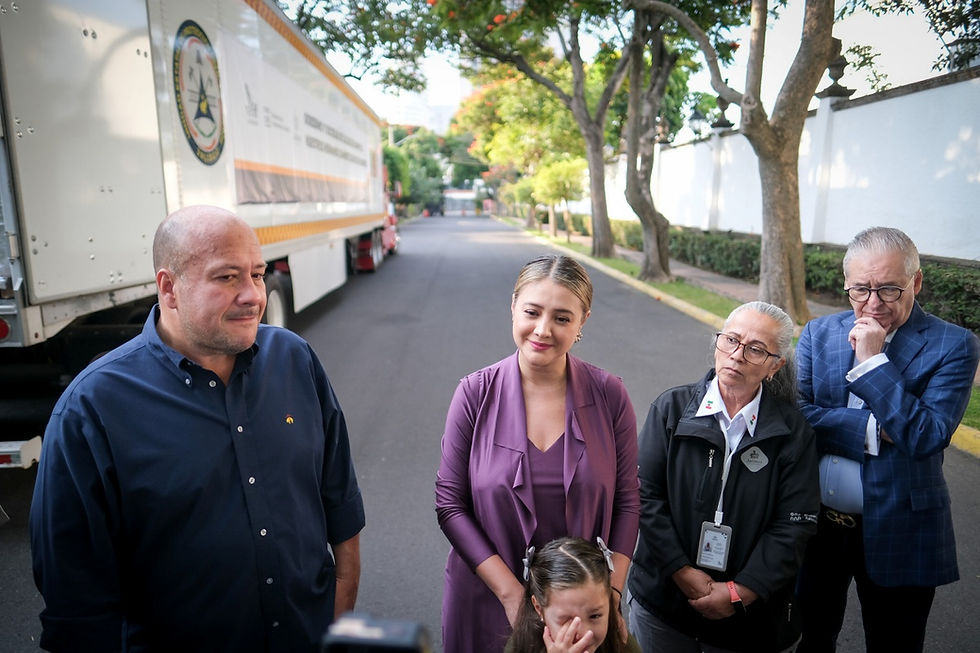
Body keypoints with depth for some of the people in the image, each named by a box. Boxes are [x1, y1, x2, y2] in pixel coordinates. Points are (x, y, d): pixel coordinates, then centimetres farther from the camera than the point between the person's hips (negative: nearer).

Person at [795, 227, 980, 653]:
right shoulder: (819, 334, 0)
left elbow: (928, 437, -21)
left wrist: (872, 361, -23)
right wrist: (872, 430, -20)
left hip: (897, 536, -2)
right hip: (817, 524, 3)